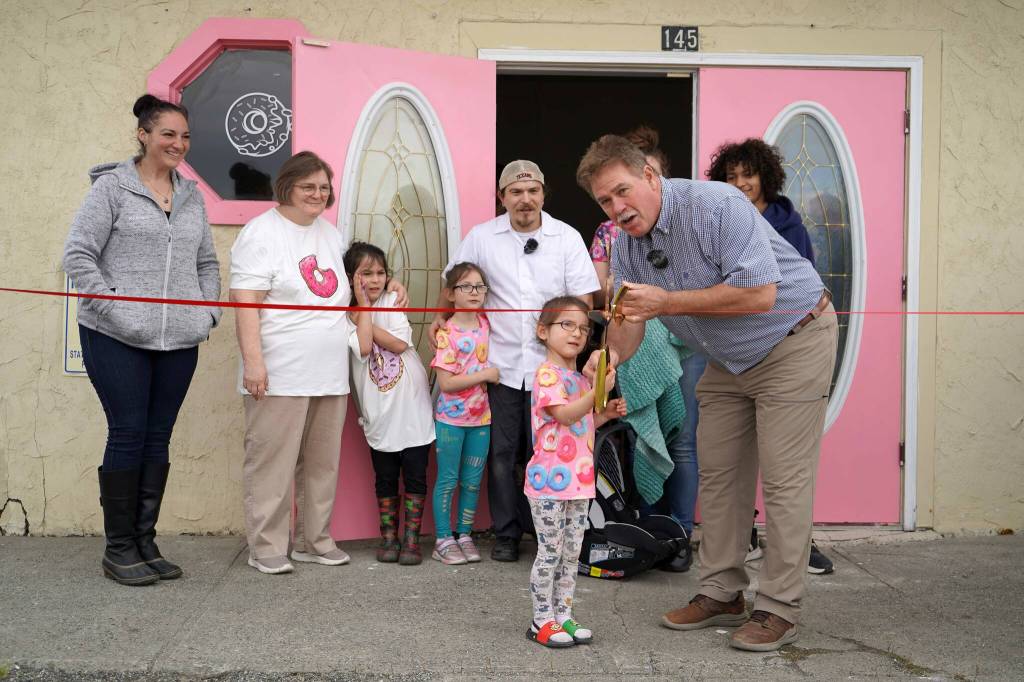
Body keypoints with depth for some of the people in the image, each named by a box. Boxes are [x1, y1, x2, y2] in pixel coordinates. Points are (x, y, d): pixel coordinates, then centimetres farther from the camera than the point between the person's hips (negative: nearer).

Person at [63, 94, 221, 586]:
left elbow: (207, 264, 19)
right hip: (118, 340, -5)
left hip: (179, 342, 5)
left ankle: (145, 542, 17)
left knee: (158, 438, 8)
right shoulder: (112, 187, -1)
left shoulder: (191, 196, 14)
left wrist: (208, 313, 5)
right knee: (128, 434, -3)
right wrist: (113, 309, -13)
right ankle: (118, 549, 8)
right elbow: (78, 254, -6)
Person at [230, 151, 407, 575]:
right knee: (273, 462, -3)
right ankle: (267, 547, 7)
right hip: (280, 376, -7)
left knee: (322, 462, 11)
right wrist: (253, 361, -20)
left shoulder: (330, 234, 18)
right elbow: (246, 303, -13)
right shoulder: (262, 233, -6)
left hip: (329, 375, 7)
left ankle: (314, 541, 22)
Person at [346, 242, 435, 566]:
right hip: (379, 414, 0)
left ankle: (411, 539, 11)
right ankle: (388, 538, 20)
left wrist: (363, 319, -12)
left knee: (415, 476, 3)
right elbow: (364, 348, -20)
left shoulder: (393, 301, 0)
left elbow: (400, 343, -12)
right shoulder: (347, 315, -2)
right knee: (385, 479, 10)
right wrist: (364, 305, -13)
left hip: (412, 408, 0)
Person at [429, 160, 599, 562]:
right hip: (501, 365, 1)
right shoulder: (481, 238, 4)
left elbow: (583, 298, 3)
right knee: (502, 453, 5)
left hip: (550, 366, -1)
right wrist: (441, 316, 1)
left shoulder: (567, 238, 3)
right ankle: (506, 535, 17)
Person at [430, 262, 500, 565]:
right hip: (451, 417, -5)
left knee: (472, 480, 11)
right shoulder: (447, 333, -13)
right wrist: (484, 374, -16)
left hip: (481, 416, 5)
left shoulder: (485, 322, 3)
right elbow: (446, 382, -19)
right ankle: (443, 539, 12)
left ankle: (465, 535, 21)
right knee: (448, 479, 3)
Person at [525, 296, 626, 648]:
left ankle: (563, 616, 21)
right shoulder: (548, 373, -12)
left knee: (572, 552, 12)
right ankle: (542, 621, 9)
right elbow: (564, 415, -26)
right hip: (550, 480, -8)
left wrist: (606, 413, 9)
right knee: (550, 552, -1)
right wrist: (599, 391, -34)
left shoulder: (581, 377, 16)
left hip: (579, 481, 8)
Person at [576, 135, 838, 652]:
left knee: (783, 479, -8)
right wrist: (611, 356, -27)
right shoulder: (625, 247, -2)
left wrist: (668, 303, -30)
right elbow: (630, 320, -3)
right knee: (718, 473, 7)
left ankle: (779, 609, -1)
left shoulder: (716, 206, -27)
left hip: (793, 341, -8)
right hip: (728, 359, 8)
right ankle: (721, 594, 18)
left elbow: (759, 293, -33)